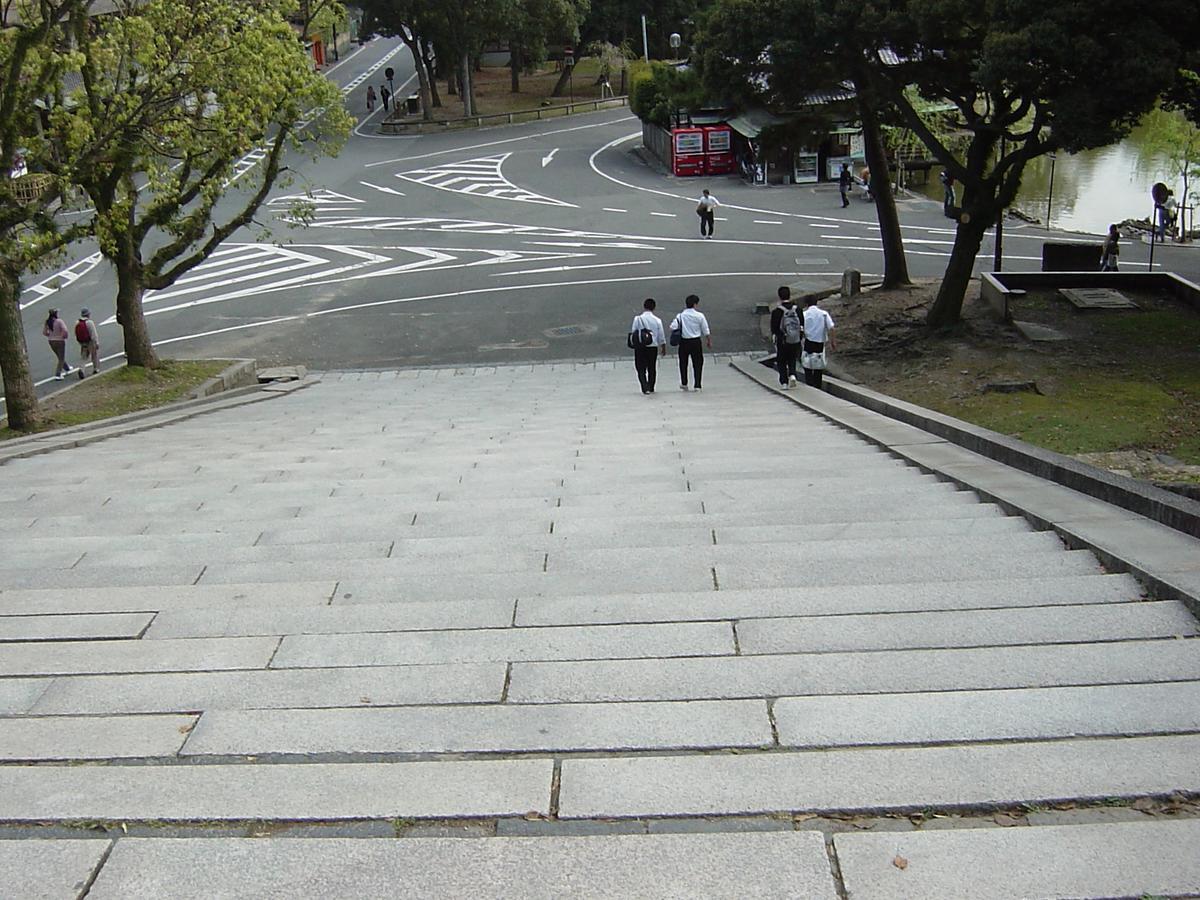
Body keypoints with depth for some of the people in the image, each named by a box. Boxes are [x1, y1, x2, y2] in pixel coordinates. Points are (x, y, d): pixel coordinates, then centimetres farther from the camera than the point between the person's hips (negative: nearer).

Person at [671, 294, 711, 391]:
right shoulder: (699, 316, -5)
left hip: (683, 342, 1)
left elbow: (672, 327, -13)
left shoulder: (680, 316, -3)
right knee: (697, 363, 6)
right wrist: (709, 341, 12)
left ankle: (683, 383, 20)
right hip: (696, 341, -1)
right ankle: (697, 385, 3)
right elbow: (706, 331, 0)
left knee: (683, 362, 14)